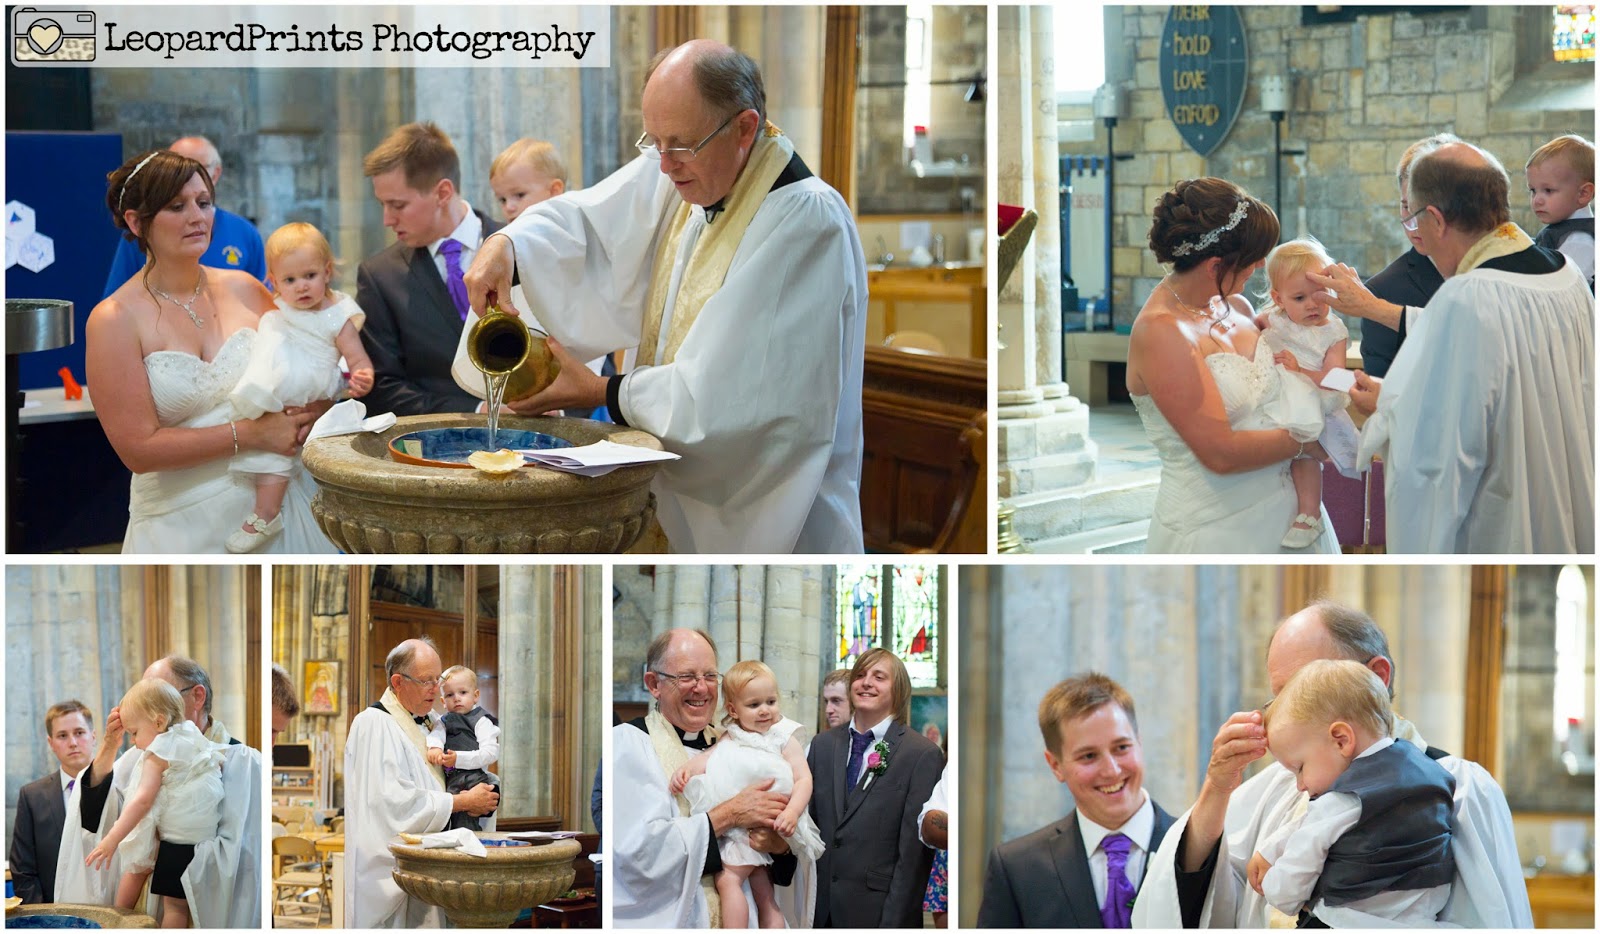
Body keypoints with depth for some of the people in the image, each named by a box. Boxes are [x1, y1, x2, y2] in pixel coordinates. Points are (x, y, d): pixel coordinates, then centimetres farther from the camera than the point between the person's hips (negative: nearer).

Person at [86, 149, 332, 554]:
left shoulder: (242, 289, 3)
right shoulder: (115, 320, -8)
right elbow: (139, 448, -13)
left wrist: (304, 414, -8)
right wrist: (252, 434, -17)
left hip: (277, 499, 4)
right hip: (185, 521, -4)